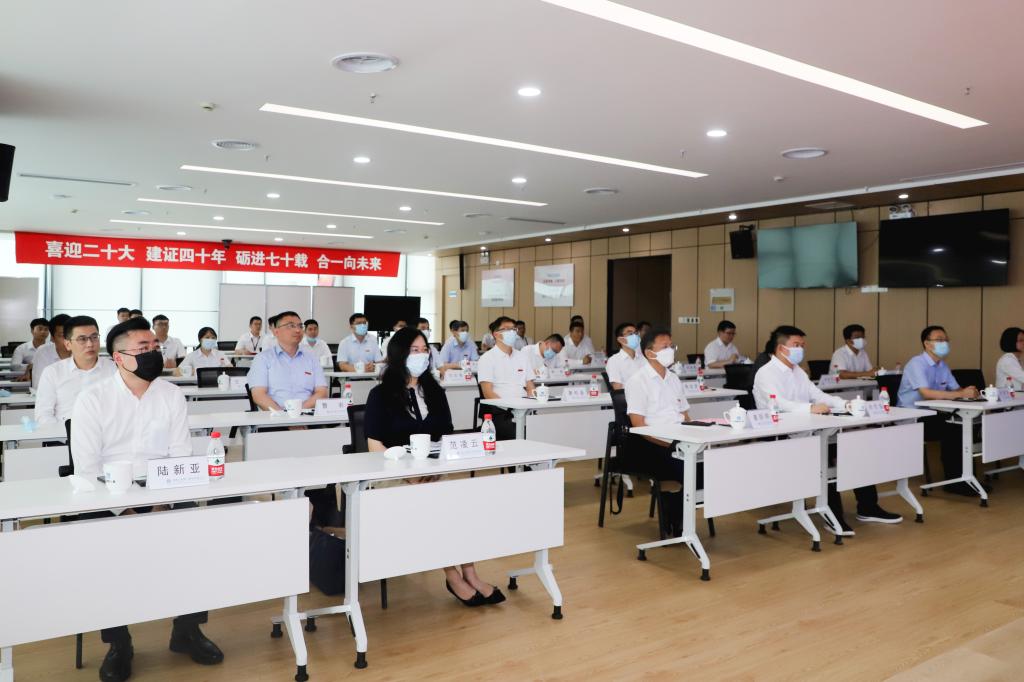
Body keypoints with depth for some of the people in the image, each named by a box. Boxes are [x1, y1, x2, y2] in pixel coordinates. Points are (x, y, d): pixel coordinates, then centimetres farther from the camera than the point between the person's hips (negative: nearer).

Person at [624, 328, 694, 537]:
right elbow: (639, 426, -12)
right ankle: (674, 525, -6)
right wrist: (671, 445, -21)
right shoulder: (638, 381, -4)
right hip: (649, 445, -7)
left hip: (678, 443, 7)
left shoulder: (673, 379, 19)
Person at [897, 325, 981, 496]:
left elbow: (955, 389, 9)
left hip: (932, 415, 8)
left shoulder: (943, 366, 13)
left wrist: (968, 392, -16)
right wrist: (961, 394, -29)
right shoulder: (917, 363, -15)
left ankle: (963, 476, -5)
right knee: (950, 430, -26)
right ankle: (954, 481, -14)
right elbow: (926, 393, -27)